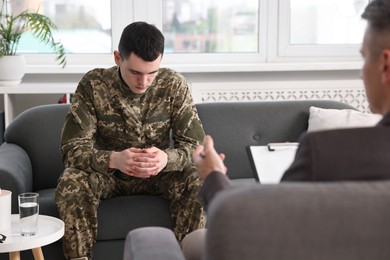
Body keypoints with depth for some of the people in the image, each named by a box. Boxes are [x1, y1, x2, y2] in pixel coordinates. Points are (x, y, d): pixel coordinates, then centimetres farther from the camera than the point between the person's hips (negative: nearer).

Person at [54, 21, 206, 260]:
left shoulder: (174, 85, -13)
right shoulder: (93, 84, -17)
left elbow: (196, 145, -13)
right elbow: (72, 148, -20)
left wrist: (167, 158, -37)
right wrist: (113, 159, -41)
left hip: (158, 175, 1)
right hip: (106, 172, -1)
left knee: (198, 180, -28)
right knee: (71, 182, -32)